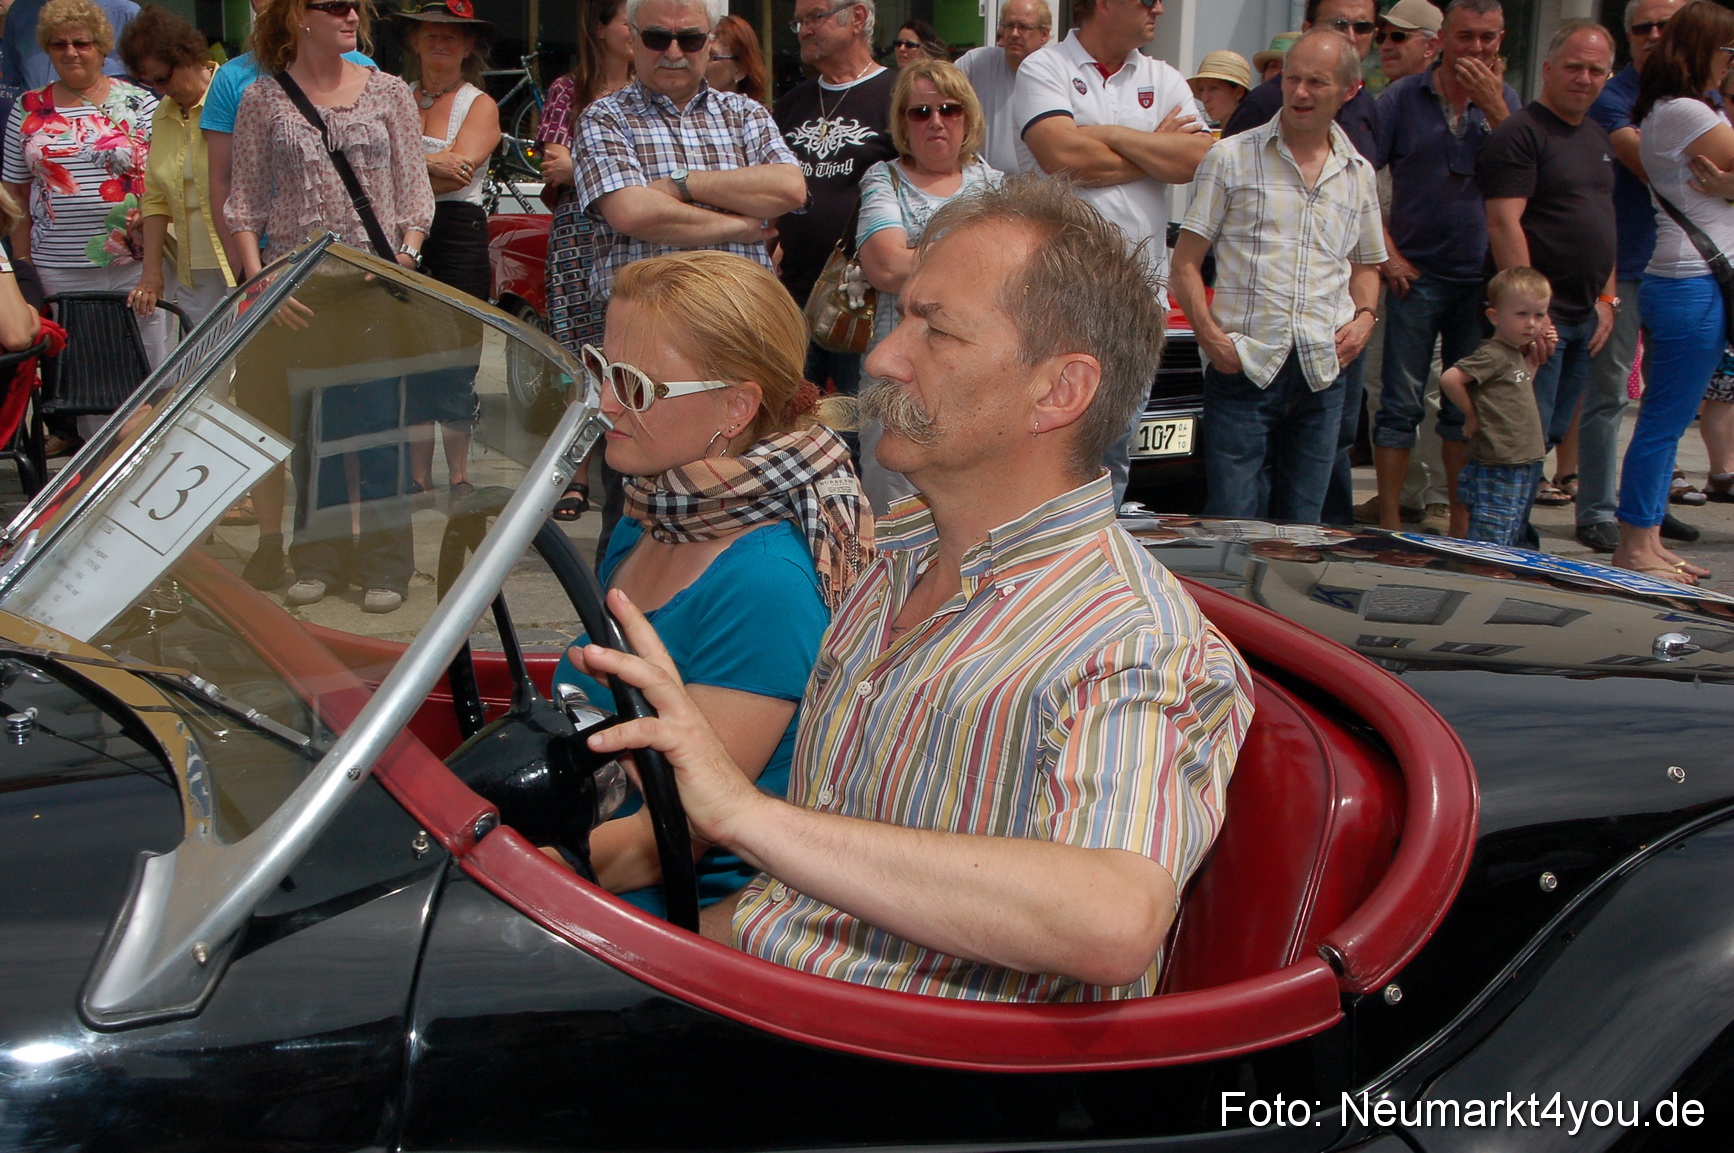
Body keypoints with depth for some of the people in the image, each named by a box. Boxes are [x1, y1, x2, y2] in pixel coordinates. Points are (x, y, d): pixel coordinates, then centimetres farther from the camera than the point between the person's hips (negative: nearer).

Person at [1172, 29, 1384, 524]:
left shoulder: (1358, 175, 14)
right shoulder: (1232, 157, 2)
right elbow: (1186, 262, 1)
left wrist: (1364, 316, 6)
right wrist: (1208, 333, -12)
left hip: (1322, 375, 4)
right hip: (1243, 369, -4)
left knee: (1302, 530, 8)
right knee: (1232, 523, -7)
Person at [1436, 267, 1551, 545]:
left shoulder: (1516, 354, 14)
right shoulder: (1492, 355, -14)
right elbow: (1449, 378, -24)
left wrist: (1535, 359, 12)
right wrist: (1472, 414, -12)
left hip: (1524, 467, 10)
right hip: (1497, 472, -10)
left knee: (1511, 543, 15)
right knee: (1488, 552, -7)